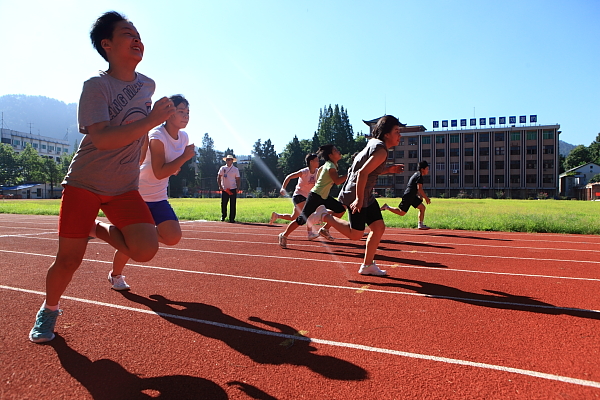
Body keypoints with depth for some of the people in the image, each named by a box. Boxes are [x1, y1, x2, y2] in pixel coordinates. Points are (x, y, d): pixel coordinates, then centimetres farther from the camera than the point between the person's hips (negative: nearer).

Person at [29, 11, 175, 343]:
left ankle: (101, 230, 14)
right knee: (69, 259, 1)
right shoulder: (96, 86, -13)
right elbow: (102, 138, -28)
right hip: (84, 183, -3)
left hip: (125, 188, 4)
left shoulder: (147, 85, 4)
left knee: (145, 250, -18)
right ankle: (48, 310, 32)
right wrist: (152, 120, -30)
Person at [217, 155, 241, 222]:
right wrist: (220, 186, -4)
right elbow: (218, 178, 9)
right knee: (223, 204, 2)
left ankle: (232, 218, 3)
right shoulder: (222, 168, 8)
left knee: (232, 204, -3)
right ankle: (223, 216, 21)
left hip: (233, 189, -1)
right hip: (224, 189, 1)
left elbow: (238, 179, 3)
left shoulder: (235, 169, 4)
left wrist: (237, 188, -8)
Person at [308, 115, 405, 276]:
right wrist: (359, 199, -28)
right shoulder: (381, 151, -20)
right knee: (355, 234, 1)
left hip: (366, 195, 10)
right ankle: (324, 216, 12)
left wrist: (389, 169, 11)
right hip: (357, 195, -10)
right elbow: (363, 173, -28)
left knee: (379, 227, 9)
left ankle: (367, 265, 18)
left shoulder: (374, 143, 11)